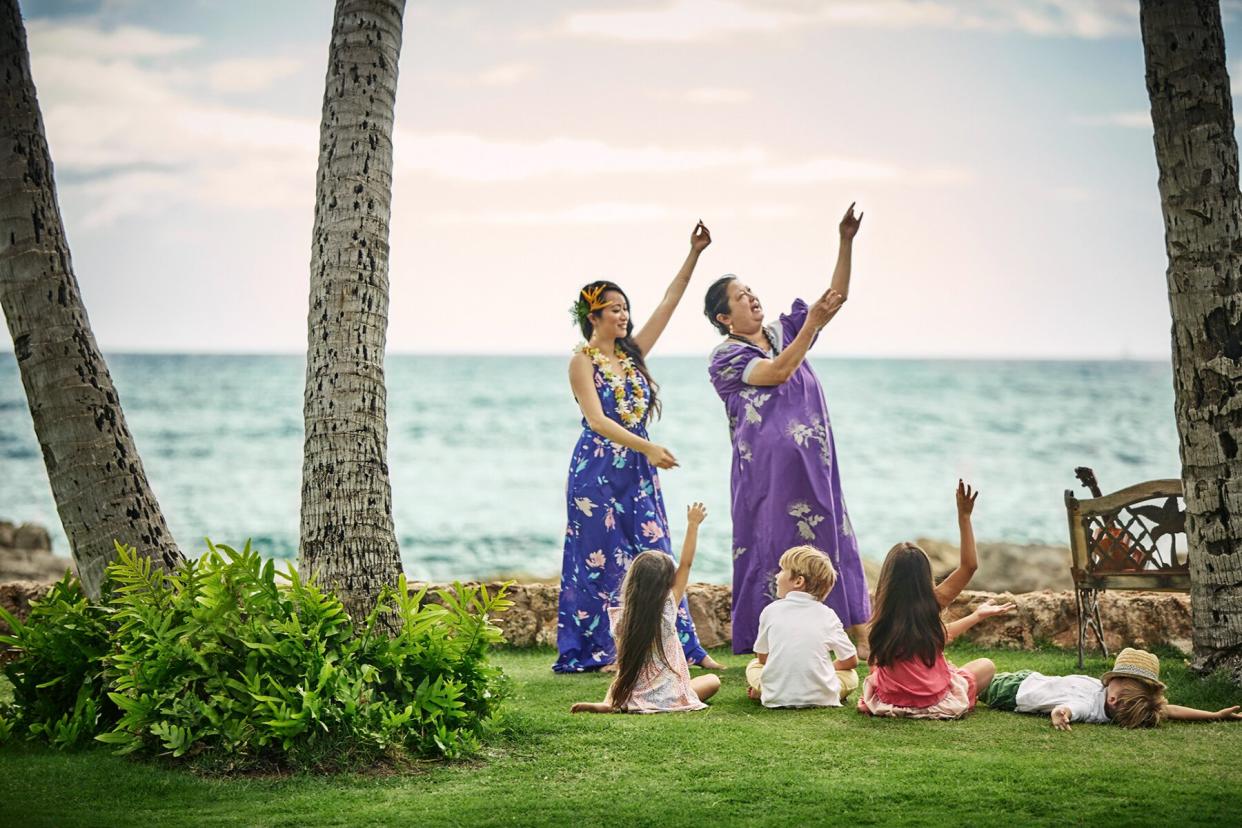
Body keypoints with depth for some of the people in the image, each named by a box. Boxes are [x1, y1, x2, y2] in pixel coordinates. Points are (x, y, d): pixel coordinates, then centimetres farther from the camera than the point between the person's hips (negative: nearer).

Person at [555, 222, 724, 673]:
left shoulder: (632, 353, 12)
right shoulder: (582, 360, -6)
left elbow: (668, 303, 12)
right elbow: (597, 420, -17)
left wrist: (694, 255, 7)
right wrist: (648, 447, -26)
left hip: (638, 471, 6)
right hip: (598, 470, -6)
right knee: (602, 560, -2)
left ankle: (683, 647, 4)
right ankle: (601, 651, 5)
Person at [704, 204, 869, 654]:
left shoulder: (783, 330, 13)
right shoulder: (725, 358, -5)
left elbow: (836, 298, 7)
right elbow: (778, 372, -20)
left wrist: (846, 243, -5)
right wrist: (812, 324, -20)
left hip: (813, 464, 6)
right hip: (768, 468, -6)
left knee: (826, 542, 6)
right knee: (772, 548, -2)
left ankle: (860, 639, 8)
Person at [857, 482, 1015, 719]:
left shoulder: (884, 612, -3)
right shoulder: (931, 604, -13)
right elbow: (969, 566, -5)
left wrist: (977, 615, 21)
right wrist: (964, 517, -5)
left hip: (888, 699, 3)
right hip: (935, 703, -3)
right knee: (986, 665, 21)